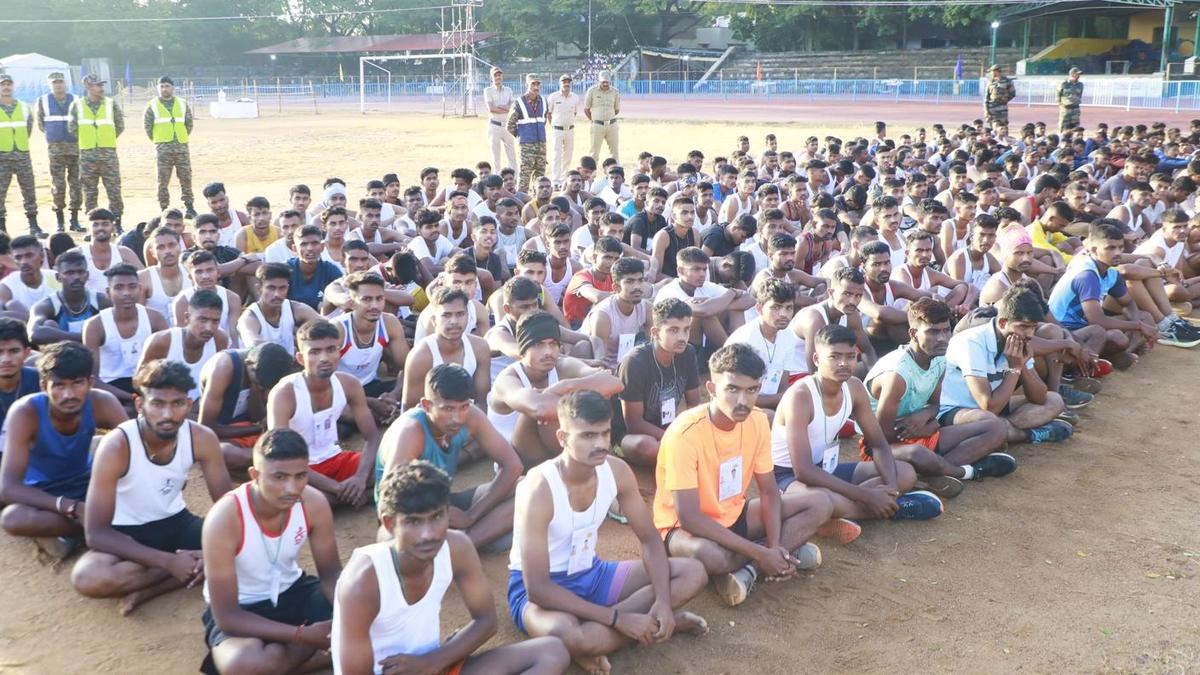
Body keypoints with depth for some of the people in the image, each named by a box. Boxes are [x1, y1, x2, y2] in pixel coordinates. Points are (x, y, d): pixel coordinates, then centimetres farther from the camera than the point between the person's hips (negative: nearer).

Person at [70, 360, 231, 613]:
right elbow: (96, 533, -28)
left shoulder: (202, 438, -15)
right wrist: (169, 561, -35)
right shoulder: (116, 446, -26)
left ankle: (148, 590, -19)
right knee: (87, 577, -35)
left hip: (175, 523, 4)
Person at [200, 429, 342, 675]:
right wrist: (303, 635, -36)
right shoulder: (224, 518, -30)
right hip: (239, 610, -3)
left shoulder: (314, 503, -19)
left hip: (291, 592, 4)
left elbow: (331, 573, -5)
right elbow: (226, 616, -27)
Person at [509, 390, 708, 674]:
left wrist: (663, 601, -20)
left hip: (591, 574, 6)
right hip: (540, 588, -6)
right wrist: (618, 619, -31)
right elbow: (538, 589, -30)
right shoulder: (539, 489, -29)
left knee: (694, 573, -5)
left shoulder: (617, 471, -12)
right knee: (565, 634, -42)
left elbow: (650, 540, -1)